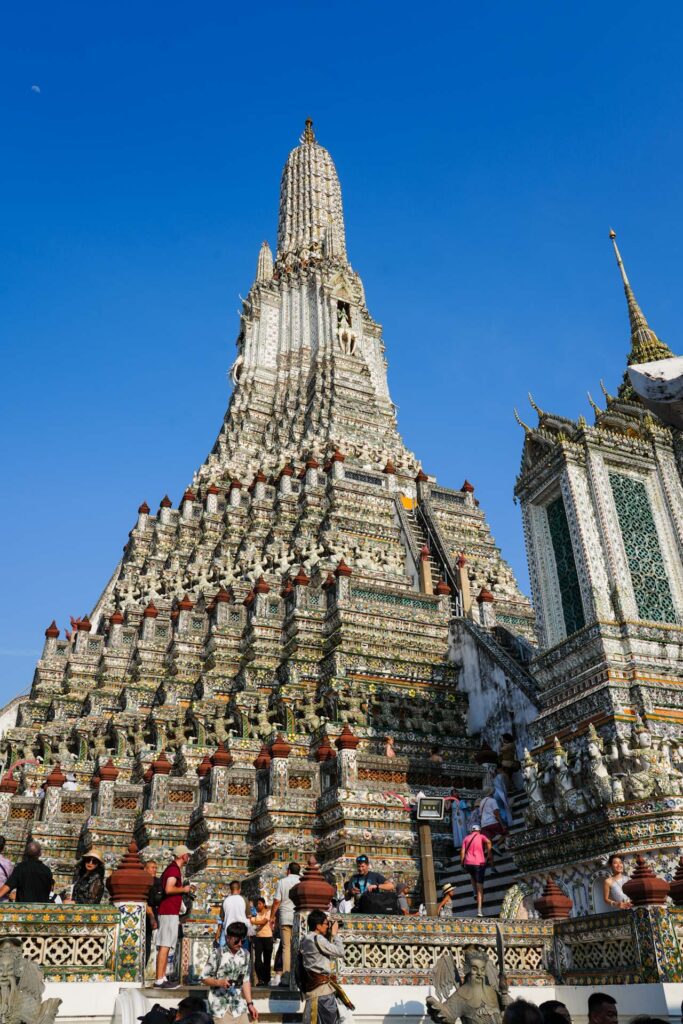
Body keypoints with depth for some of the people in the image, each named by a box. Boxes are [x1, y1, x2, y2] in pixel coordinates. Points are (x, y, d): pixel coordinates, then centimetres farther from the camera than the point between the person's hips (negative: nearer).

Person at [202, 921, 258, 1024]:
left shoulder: (245, 955, 6)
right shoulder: (217, 954, -9)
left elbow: (246, 981, 13)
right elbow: (204, 978, -6)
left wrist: (250, 1004, 9)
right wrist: (219, 982, -22)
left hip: (239, 1006, 5)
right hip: (221, 1006, -4)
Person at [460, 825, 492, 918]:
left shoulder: (466, 838, 14)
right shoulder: (482, 836, 8)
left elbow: (462, 852, 4)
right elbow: (488, 842, -14)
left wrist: (462, 864, 10)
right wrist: (489, 855, -7)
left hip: (468, 863, 2)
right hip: (479, 863, -2)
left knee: (473, 877, 36)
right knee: (480, 888, 3)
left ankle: (475, 893, 16)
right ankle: (480, 910, -6)